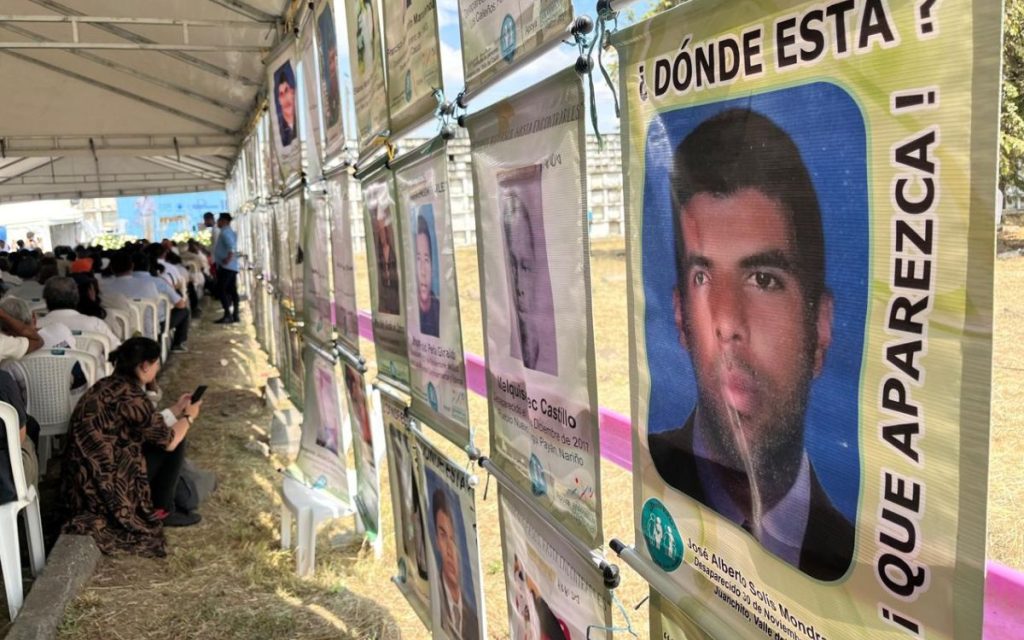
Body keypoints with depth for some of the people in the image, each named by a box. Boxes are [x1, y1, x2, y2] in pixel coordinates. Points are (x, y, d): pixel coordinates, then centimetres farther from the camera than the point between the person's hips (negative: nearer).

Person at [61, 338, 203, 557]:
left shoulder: (110, 385, 8)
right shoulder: (130, 396, -20)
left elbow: (149, 426, 18)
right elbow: (168, 440, -12)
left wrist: (176, 410, 23)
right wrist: (188, 417, 6)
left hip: (84, 479, 9)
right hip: (106, 483, -9)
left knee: (154, 439, 21)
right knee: (175, 443, -1)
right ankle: (161, 510, 9)